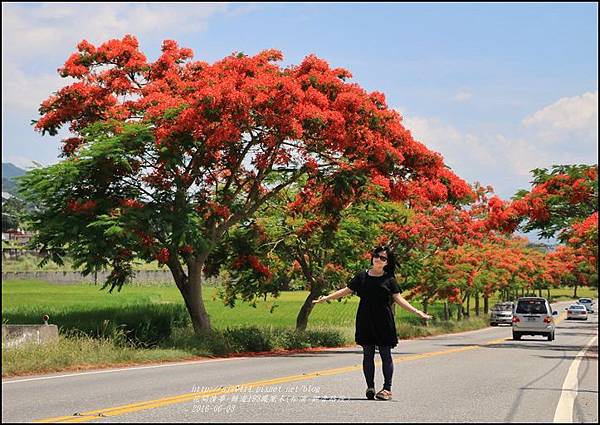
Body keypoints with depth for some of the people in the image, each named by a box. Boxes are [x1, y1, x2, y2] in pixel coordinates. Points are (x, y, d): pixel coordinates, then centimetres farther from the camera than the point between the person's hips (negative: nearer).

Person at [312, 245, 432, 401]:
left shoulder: (389, 280, 2)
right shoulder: (362, 276, 7)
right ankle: (370, 387, 9)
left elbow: (399, 299, 0)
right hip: (365, 321, 2)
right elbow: (346, 291, 13)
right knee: (368, 354, 4)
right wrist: (326, 298, 11)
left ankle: (387, 388, 6)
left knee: (385, 354, 1)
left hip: (384, 322, -2)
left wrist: (416, 311, -9)